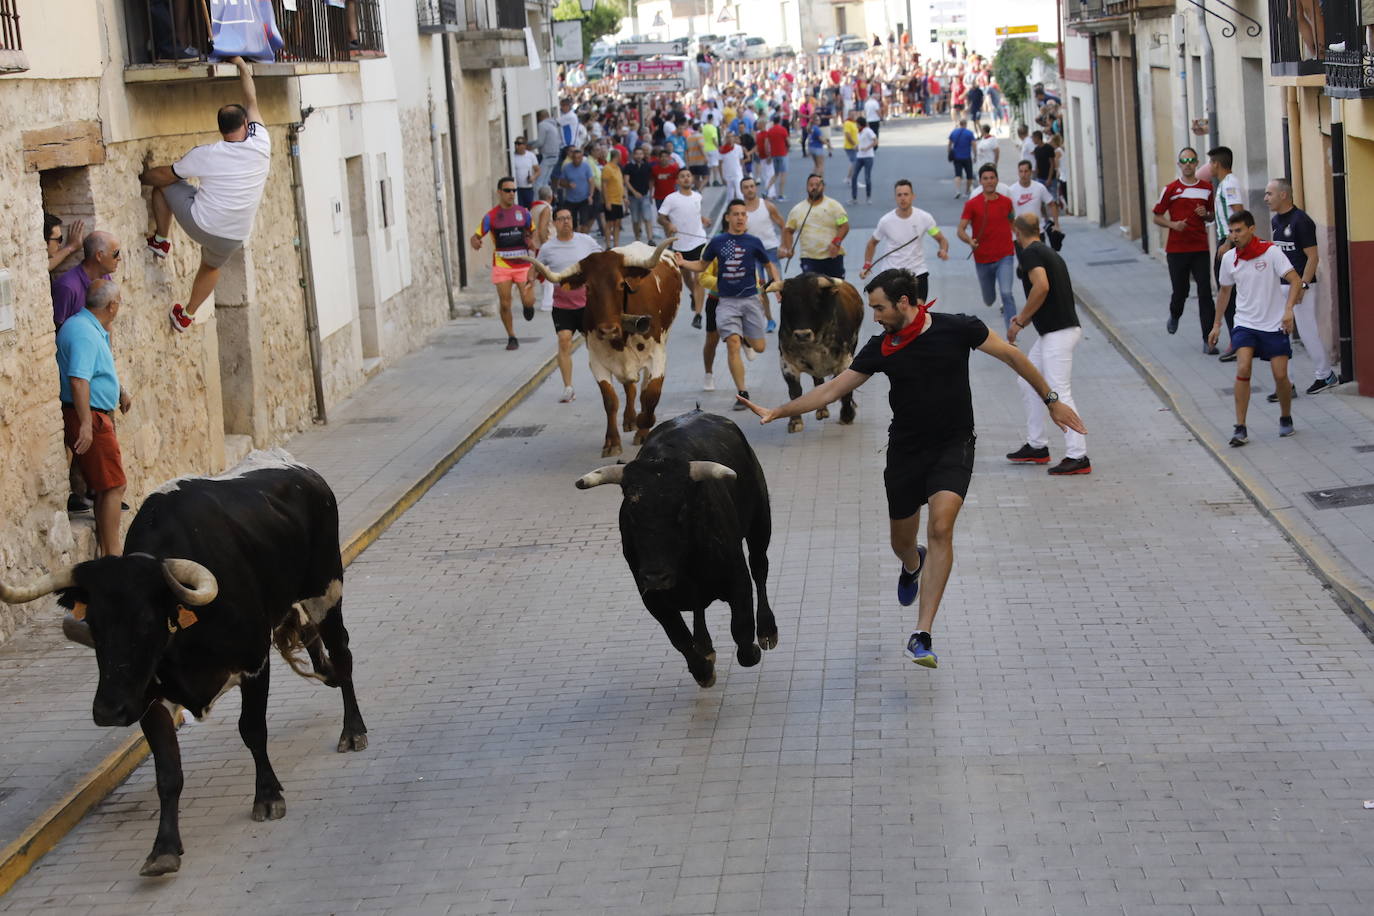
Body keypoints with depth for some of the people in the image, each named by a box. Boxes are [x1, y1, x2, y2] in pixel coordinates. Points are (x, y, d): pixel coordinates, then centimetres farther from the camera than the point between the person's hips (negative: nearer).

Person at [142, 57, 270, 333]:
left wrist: (141, 177, 21)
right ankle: (187, 315, 41)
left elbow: (165, 176, 1)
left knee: (162, 185, 17)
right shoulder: (261, 146, -8)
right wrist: (242, 66, 20)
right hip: (234, 237, 3)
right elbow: (252, 101, 8)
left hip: (200, 224, -3)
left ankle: (161, 240, 24)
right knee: (211, 266, 35)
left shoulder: (205, 155, -12)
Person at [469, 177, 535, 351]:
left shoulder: (523, 212, 5)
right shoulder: (491, 216, -2)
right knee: (505, 304, -3)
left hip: (523, 263, 1)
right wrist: (475, 242, -25)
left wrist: (532, 240, -4)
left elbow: (533, 231, 19)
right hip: (501, 264, -1)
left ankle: (527, 305, 29)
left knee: (528, 301, -10)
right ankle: (511, 337, 14)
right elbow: (476, 235, -1)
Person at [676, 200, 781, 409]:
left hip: (750, 299, 1)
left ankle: (746, 339, 41)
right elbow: (701, 265, 15)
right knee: (732, 344, -16)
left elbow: (769, 265, 15)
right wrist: (683, 263, -3)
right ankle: (742, 394, -9)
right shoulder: (717, 242, 4)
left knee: (759, 347, 2)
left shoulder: (753, 242, 3)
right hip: (727, 301, -1)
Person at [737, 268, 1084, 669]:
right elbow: (832, 389, 2)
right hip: (905, 451, 3)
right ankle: (913, 566, 54)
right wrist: (777, 412, -3)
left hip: (953, 445, -3)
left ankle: (921, 636, -23)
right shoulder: (880, 348, -4)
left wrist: (1051, 400, 3)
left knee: (940, 528, -23)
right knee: (901, 541, 12)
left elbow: (1011, 355, -1)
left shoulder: (958, 329, -12)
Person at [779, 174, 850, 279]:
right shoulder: (797, 210, 8)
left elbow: (844, 226, -3)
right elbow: (788, 230, 17)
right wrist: (788, 249, 2)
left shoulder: (833, 205, 2)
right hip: (809, 259, 1)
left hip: (833, 257, 0)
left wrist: (836, 242, -18)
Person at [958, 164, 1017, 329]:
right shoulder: (972, 204, -7)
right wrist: (969, 241, -31)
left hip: (1005, 256, 0)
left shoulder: (1006, 202, 2)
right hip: (982, 259, 0)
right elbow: (961, 230, -12)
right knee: (989, 300, 16)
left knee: (1006, 293, -20)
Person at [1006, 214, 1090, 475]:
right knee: (1028, 382, 18)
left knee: (1059, 393, -10)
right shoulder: (1049, 252, 19)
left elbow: (1041, 287, -24)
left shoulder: (1030, 253, -10)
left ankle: (1078, 457, -11)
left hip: (1058, 332, -10)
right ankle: (1036, 447, 23)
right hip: (1054, 329, 10)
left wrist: (1020, 321, -16)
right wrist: (1026, 317, 33)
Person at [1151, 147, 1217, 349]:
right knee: (1180, 291, 6)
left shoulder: (1206, 188, 8)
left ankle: (1208, 339, -6)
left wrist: (1206, 215, -3)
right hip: (1176, 248, -1)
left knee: (1205, 293, -7)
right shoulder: (1170, 189, 0)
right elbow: (1157, 217, 5)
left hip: (1200, 249, 1)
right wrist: (1173, 224, -13)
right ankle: (1174, 316, 41)